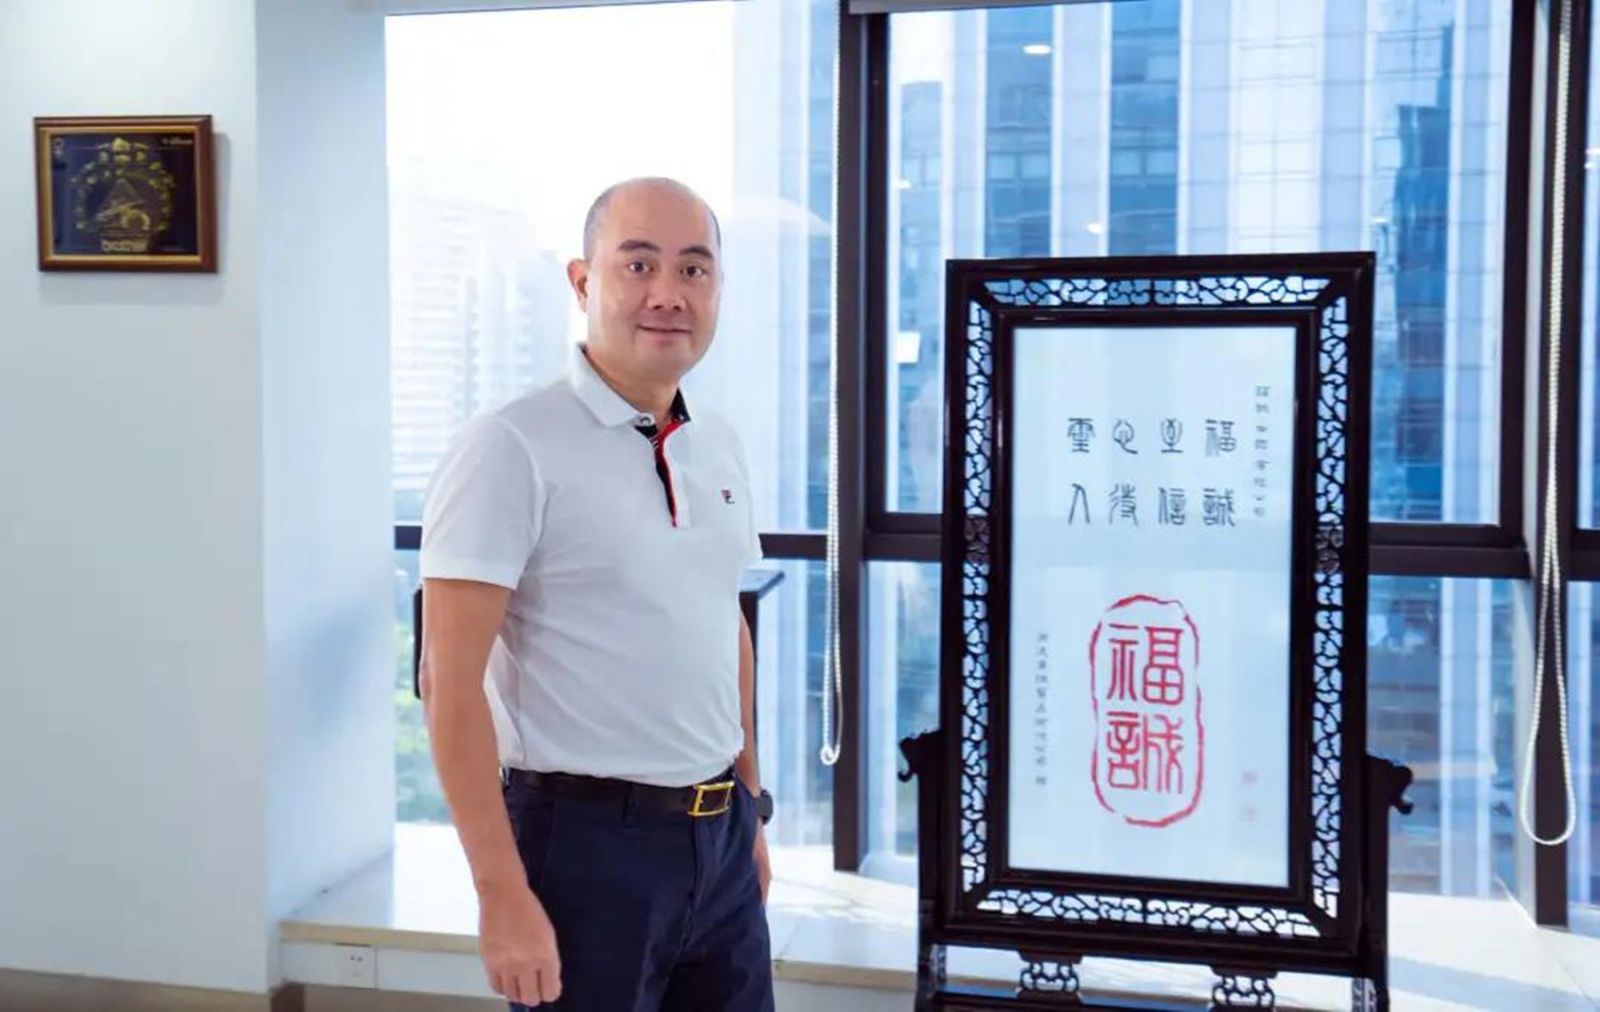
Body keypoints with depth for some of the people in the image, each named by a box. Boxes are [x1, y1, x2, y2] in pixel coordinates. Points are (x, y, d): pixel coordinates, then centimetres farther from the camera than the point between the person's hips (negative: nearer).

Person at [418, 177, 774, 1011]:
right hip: (589, 839, -6)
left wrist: (750, 808, 17)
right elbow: (450, 682, -17)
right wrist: (504, 897, -20)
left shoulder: (719, 447, 7)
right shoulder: (511, 449, -14)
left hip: (718, 837, 7)